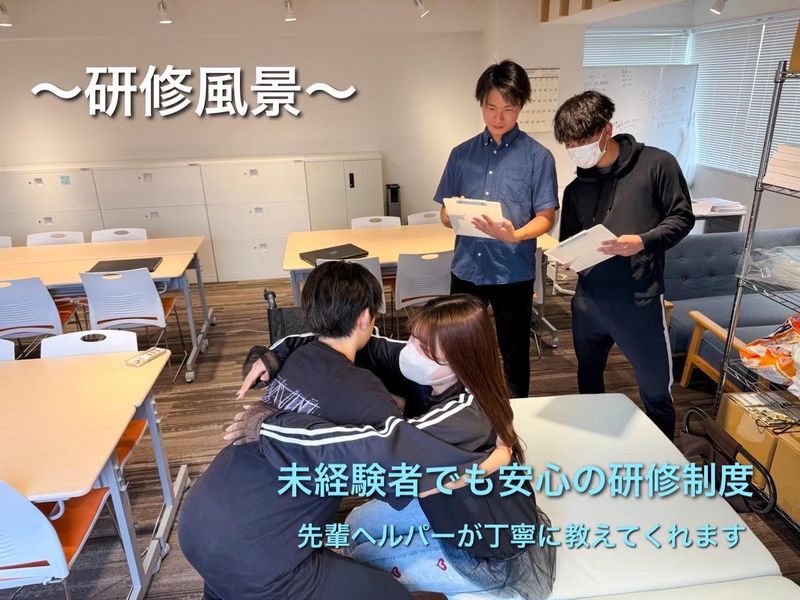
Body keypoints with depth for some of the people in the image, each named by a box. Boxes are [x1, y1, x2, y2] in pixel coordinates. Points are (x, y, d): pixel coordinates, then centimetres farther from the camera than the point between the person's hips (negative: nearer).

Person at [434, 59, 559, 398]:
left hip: (513, 272, -3)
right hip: (466, 268, 3)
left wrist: (514, 235, -24)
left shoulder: (538, 156, -3)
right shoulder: (462, 154, 6)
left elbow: (546, 218, -5)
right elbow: (445, 213, 9)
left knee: (514, 355, 12)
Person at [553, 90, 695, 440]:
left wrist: (643, 242, -20)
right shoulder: (576, 189, 12)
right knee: (588, 379, 20)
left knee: (655, 388, 9)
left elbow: (682, 217, -2)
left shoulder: (656, 164, -3)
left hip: (639, 299, -4)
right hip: (588, 299, 5)